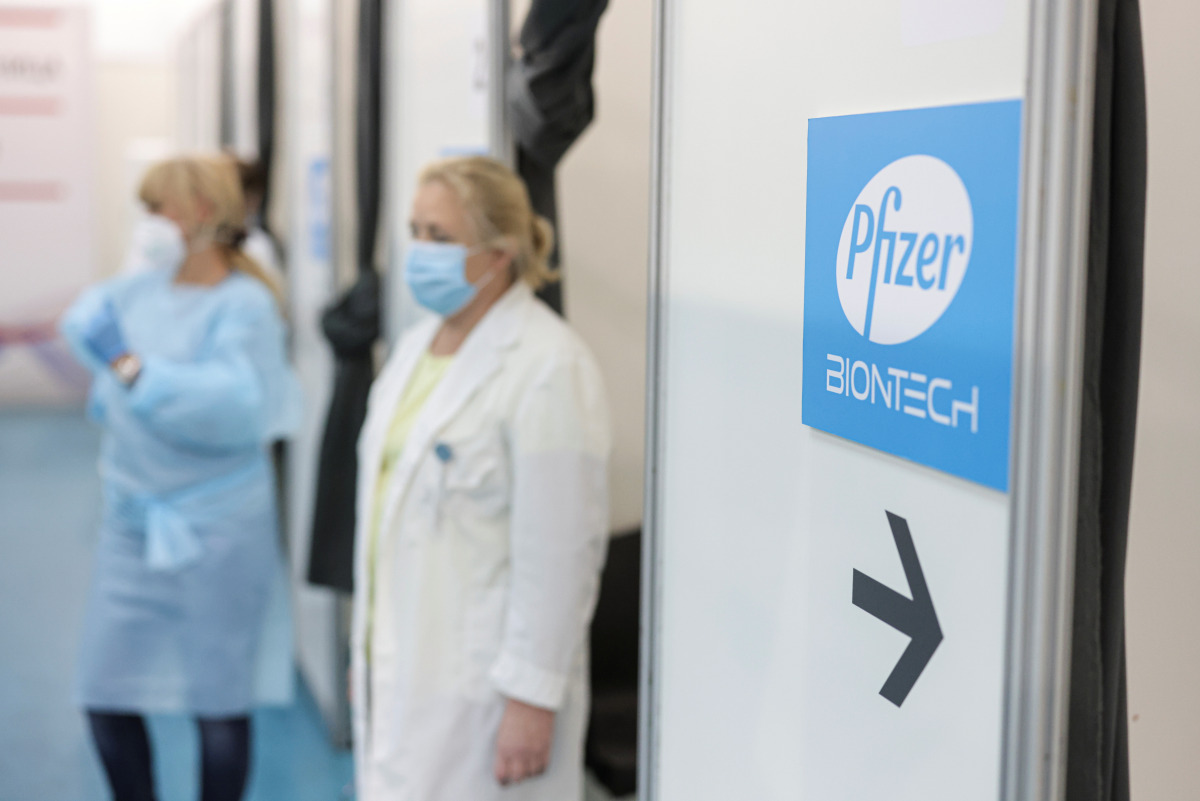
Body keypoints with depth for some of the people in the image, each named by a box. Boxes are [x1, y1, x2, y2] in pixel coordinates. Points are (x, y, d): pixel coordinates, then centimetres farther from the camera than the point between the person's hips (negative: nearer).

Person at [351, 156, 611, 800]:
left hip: (480, 689, -8)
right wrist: (366, 646, 18)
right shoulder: (417, 345, 11)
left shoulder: (547, 367, -16)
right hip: (400, 669, 8)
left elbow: (559, 553, -18)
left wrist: (531, 698, -18)